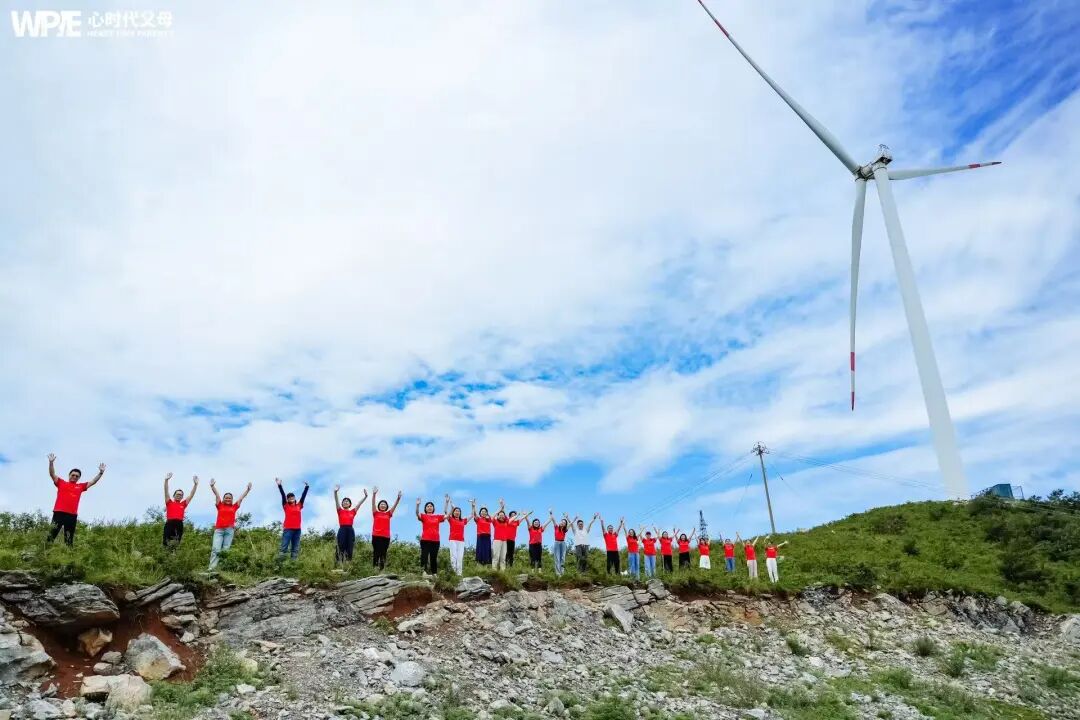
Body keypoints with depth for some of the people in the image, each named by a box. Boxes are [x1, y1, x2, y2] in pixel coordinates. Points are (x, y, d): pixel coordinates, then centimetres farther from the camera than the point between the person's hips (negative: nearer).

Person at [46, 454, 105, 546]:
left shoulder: (80, 486, 17)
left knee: (69, 538, 5)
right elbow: (52, 474, 5)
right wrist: (51, 462, -7)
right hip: (59, 513, -2)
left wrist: (101, 473, 10)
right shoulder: (61, 483, 13)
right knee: (52, 534, -3)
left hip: (72, 515, 2)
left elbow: (93, 482, 20)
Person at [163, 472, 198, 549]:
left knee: (176, 544, 3)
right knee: (166, 543, -4)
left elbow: (191, 495, 19)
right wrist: (166, 480, -1)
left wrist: (195, 484, 14)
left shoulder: (183, 504, 19)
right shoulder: (169, 503, 15)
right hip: (169, 523, -2)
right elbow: (166, 492, 8)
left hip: (179, 524, 2)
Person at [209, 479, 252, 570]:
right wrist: (212, 485, 11)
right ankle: (211, 568, -15)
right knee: (216, 549, -11)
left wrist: (248, 489, 25)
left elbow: (242, 497, 22)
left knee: (225, 550, -3)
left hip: (229, 530, 1)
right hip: (219, 530, -1)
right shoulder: (220, 505, 15)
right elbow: (216, 494, 13)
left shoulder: (234, 507, 16)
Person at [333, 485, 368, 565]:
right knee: (341, 548, -3)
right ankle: (339, 565, -1)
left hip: (350, 530, 2)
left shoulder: (353, 511, 15)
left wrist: (365, 496, 3)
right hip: (342, 530, -2)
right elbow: (336, 501, -3)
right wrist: (335, 492, -17)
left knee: (350, 549, 2)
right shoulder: (340, 511, 9)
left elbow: (359, 503, 11)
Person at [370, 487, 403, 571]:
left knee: (383, 554, 6)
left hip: (386, 536, 2)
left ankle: (382, 570, 9)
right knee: (376, 553, -1)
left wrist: (398, 498, -5)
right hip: (376, 536, -2)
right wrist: (374, 494, -14)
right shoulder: (375, 513, 8)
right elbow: (373, 503, -2)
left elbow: (395, 506, 7)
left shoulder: (388, 514, 13)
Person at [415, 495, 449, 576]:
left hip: (435, 540, 3)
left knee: (434, 557, 8)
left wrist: (447, 502, 8)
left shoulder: (437, 517, 11)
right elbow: (417, 513, -15)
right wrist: (417, 505, -33)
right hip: (425, 540, -3)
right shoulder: (423, 516, 2)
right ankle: (424, 571, -9)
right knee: (424, 555, -8)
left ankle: (434, 573, 13)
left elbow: (446, 513, 15)